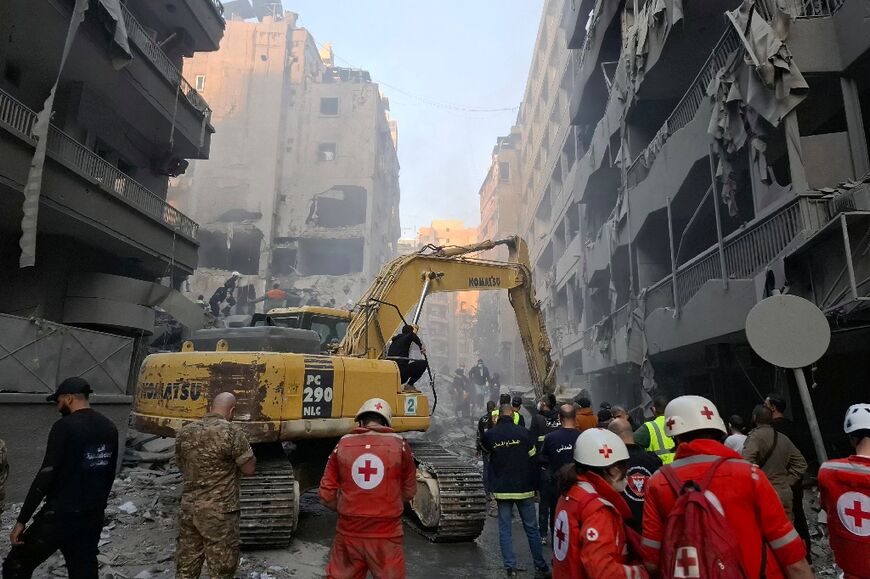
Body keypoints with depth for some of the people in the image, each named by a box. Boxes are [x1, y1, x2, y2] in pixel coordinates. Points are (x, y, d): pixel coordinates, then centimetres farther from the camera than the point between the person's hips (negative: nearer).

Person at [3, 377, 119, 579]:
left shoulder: (65, 426, -14)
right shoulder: (109, 428, 5)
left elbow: (46, 476, -16)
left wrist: (21, 520, -10)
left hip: (60, 516, -7)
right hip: (93, 517, 7)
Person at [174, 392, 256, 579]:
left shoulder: (184, 432, 2)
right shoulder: (232, 432, -17)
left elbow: (182, 468, 15)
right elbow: (249, 469, -11)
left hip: (188, 508, 6)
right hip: (220, 512, -6)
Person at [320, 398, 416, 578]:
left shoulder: (343, 444, -3)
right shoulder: (399, 445, -6)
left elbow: (326, 494, 1)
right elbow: (409, 492, 4)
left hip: (349, 532, 2)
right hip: (386, 534, -1)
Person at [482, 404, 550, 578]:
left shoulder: (490, 434, -6)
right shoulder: (523, 432, -9)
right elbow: (533, 460, -3)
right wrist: (534, 487, 7)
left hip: (501, 490, 0)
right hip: (524, 489, 0)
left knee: (504, 530, 8)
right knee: (531, 528, 11)